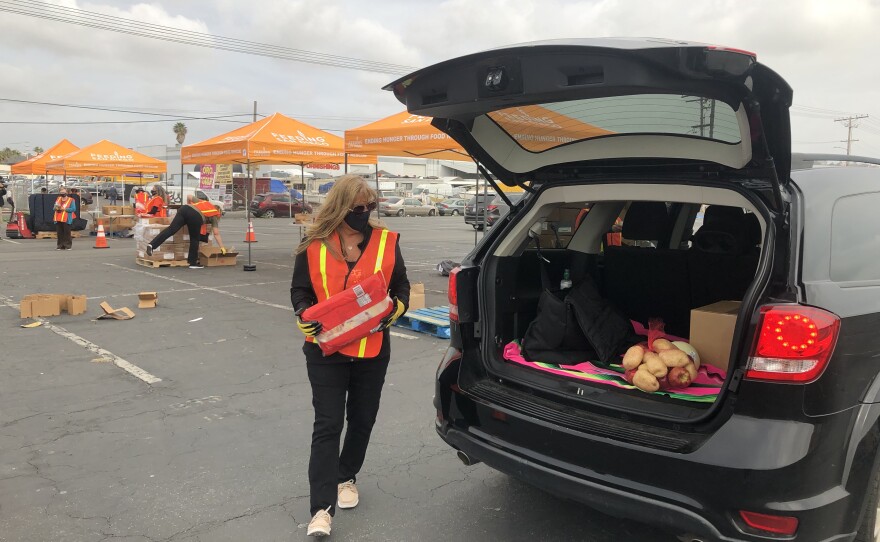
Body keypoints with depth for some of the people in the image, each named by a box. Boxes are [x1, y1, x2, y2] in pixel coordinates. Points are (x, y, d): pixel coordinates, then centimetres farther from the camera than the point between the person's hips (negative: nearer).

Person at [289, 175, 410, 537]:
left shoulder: (386, 242, -1)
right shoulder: (315, 245, -5)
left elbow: (401, 287, 7)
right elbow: (299, 290, 2)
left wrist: (395, 310, -13)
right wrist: (305, 316, -16)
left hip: (372, 351, 2)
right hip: (325, 350, -2)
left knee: (362, 418, 16)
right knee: (327, 425, -3)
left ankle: (346, 477, 40)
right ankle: (321, 508, 2)